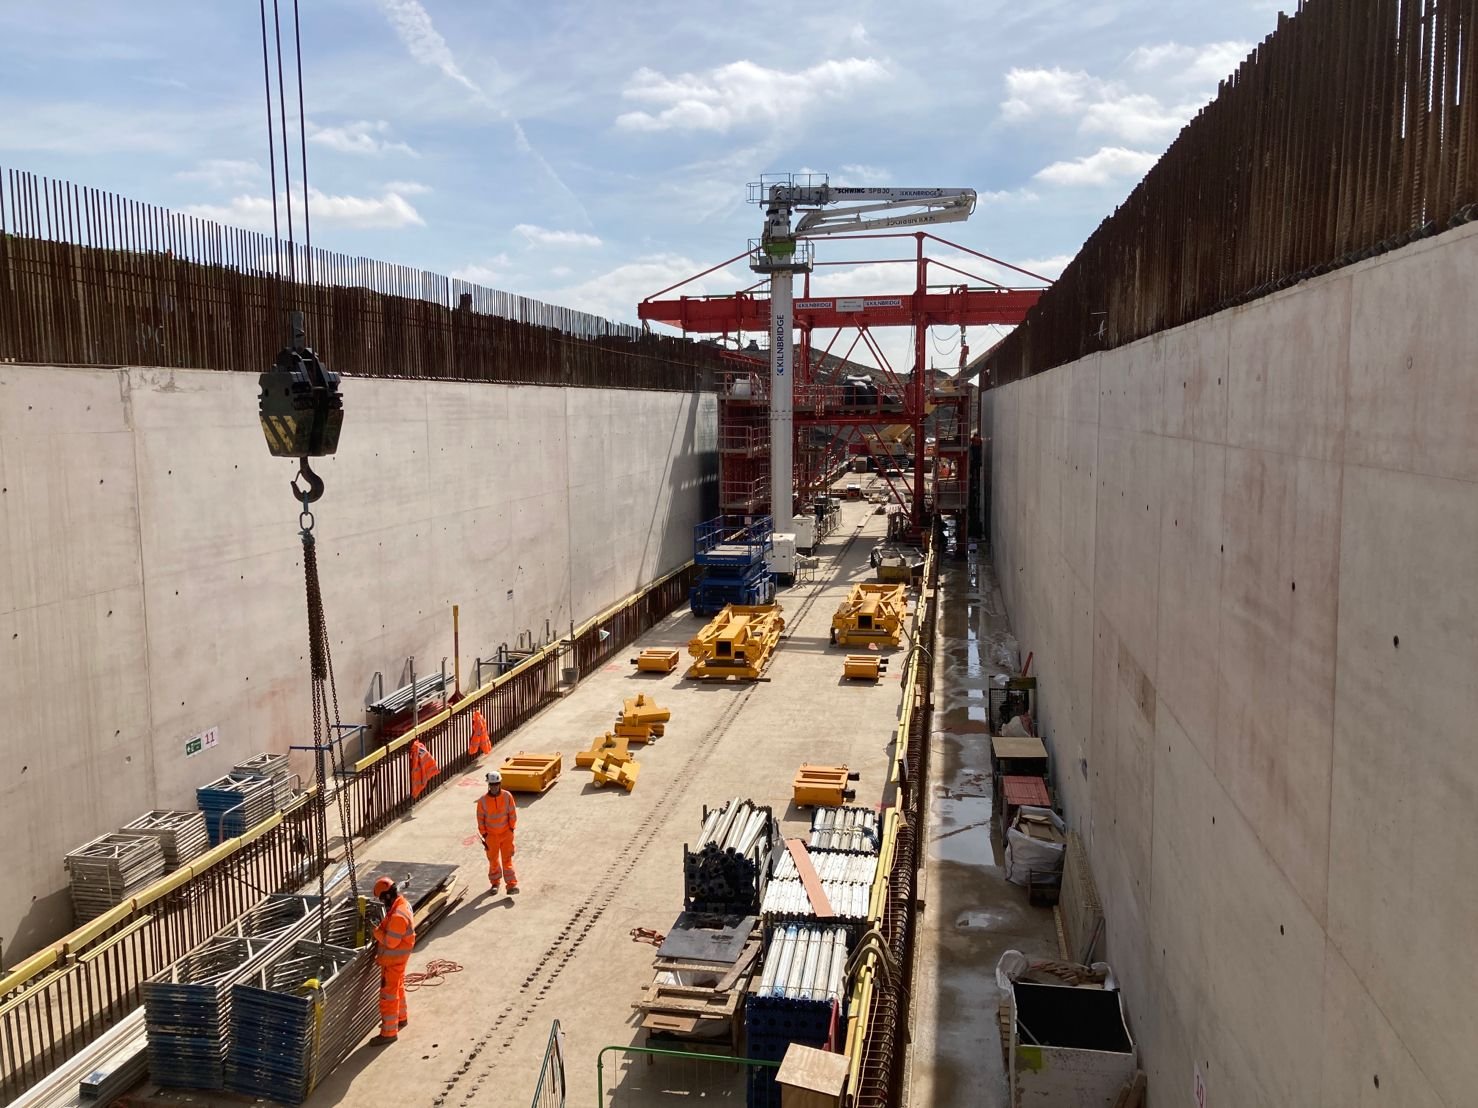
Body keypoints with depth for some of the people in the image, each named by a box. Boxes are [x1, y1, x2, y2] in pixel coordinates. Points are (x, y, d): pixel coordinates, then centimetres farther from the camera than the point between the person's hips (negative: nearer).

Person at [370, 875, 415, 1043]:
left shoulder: (398, 916, -33)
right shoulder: (403, 903, -2)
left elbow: (390, 942, -28)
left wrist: (376, 931, -16)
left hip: (393, 960, -10)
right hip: (398, 957, 10)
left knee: (388, 995, 1)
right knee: (398, 988, 26)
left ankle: (389, 1032, 11)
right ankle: (401, 1018, 44)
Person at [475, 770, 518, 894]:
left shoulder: (507, 796, -11)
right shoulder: (483, 800, -11)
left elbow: (512, 814, -2)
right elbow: (480, 819, -3)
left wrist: (511, 829, -1)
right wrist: (484, 836, -2)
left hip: (506, 833, -1)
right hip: (491, 835, 1)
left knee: (507, 859, 0)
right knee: (493, 860, 13)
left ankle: (512, 884, 2)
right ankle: (495, 883, 29)